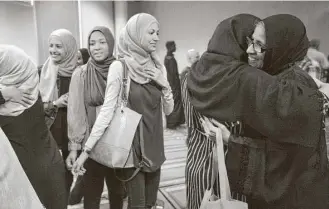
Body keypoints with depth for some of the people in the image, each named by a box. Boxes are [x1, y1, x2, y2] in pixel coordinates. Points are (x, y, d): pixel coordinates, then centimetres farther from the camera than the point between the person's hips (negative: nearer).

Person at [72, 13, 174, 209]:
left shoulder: (158, 67, 3)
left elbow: (169, 110, 6)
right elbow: (107, 109, -14)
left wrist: (164, 84, -10)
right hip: (131, 144, -5)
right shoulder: (120, 67, -12)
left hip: (154, 144, 5)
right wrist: (87, 148, -16)